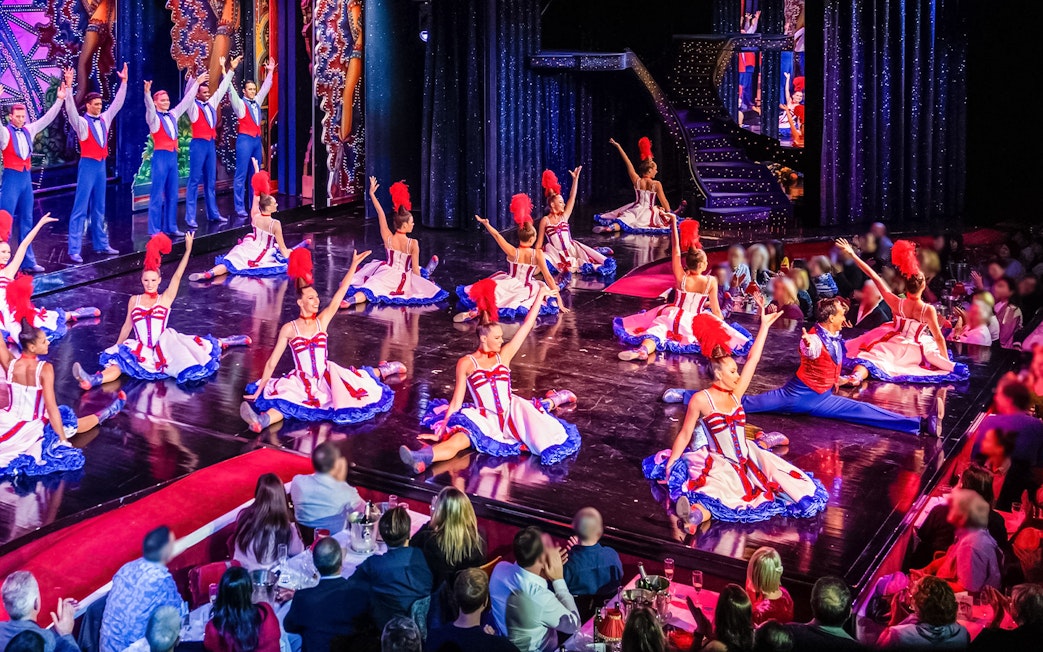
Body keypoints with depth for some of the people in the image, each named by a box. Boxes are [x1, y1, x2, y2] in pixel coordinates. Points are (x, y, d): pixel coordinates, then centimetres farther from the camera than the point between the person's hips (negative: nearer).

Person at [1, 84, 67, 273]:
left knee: (26, 221, 10)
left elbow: (48, 118, 13)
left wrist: (60, 99, 6)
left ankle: (28, 261, 15)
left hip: (26, 177, 6)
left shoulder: (29, 130, 8)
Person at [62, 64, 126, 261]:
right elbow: (71, 110, -27)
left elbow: (117, 103, 12)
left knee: (99, 208, 14)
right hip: (88, 165, -6)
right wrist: (69, 87, -36)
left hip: (101, 165, 6)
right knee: (80, 208, -7)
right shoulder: (82, 123, -10)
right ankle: (74, 250, -8)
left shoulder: (104, 119, 8)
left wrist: (124, 82, 7)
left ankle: (101, 244, 21)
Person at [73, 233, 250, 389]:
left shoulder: (166, 298, 5)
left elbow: (178, 275, -4)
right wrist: (116, 348, 19)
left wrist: (188, 250, -11)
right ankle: (92, 380, -54)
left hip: (163, 347, 0)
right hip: (141, 351, 0)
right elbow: (127, 326, 18)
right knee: (118, 359, -27)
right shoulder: (134, 300, 11)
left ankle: (219, 343, 11)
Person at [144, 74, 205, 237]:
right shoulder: (153, 117, -6)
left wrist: (196, 83, 21)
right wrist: (147, 93, -46)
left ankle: (171, 227, 17)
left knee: (172, 195, 11)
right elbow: (149, 107, -27)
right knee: (157, 196, -5)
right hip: (160, 156, -7)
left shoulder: (173, 115, 12)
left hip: (173, 156, 7)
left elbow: (186, 100, 20)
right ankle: (155, 230, -4)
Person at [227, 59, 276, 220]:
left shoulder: (257, 102, 13)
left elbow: (265, 88, 23)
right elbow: (231, 91, -17)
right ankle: (240, 207, -6)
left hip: (257, 140, 7)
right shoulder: (240, 103, -5)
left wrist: (270, 72, 24)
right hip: (245, 140, -7)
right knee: (241, 175, -6)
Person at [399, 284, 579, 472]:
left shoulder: (504, 356, 8)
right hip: (486, 420, -4)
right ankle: (421, 459, -60)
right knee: (459, 438, -32)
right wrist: (442, 431, -8)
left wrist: (540, 296, 4)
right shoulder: (466, 363, 0)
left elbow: (527, 325, 6)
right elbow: (456, 401, -1)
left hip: (512, 413, 4)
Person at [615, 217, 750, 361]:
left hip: (675, 318, -1)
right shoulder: (711, 282, -13)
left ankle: (644, 349, -44)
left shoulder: (681, 278, -14)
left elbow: (676, 249, -13)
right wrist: (721, 323, 10)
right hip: (697, 323, 1)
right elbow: (715, 308, -7)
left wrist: (673, 223, -9)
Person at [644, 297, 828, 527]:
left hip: (747, 457, 7)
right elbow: (685, 434, -6)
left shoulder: (735, 394, 5)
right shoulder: (701, 400, -10)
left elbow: (752, 360, 6)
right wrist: (670, 464, -11)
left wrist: (765, 325, 5)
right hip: (719, 463, -7)